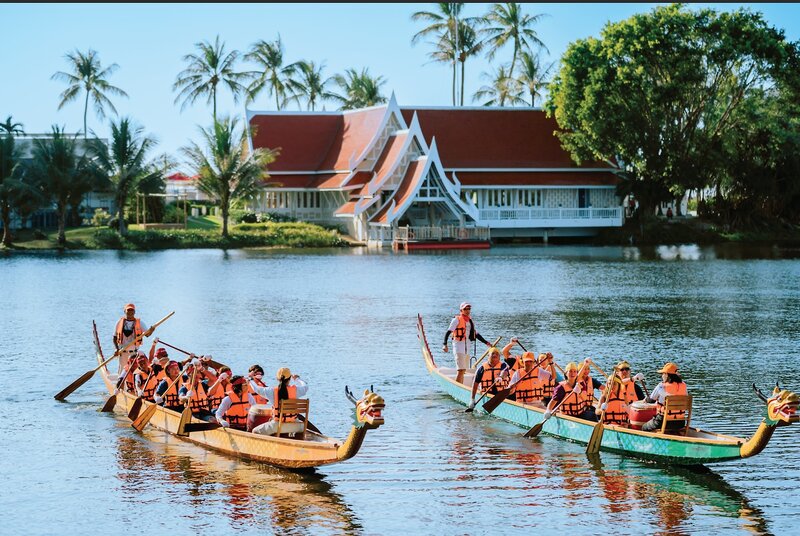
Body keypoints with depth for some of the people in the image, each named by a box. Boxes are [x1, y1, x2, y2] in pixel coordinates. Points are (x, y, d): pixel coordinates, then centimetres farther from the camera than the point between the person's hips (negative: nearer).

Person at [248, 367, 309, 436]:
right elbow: (305, 387, 18)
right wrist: (297, 379, 38)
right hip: (293, 425, 2)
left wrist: (251, 380, 32)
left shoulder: (272, 391, -7)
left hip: (277, 425, -2)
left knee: (255, 432, 14)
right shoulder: (295, 390, -6)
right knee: (304, 426, 35)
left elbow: (256, 389, 9)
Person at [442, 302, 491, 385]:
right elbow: (448, 332, -13)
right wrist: (445, 344, -25)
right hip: (459, 348, -8)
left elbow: (476, 334, 22)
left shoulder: (470, 321, 16)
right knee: (461, 370, -16)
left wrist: (486, 343, 14)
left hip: (467, 348, 8)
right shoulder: (457, 320, -6)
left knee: (463, 370, 11)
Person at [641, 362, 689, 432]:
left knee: (644, 428, 17)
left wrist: (646, 400, 26)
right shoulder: (683, 386, 0)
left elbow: (651, 400, 3)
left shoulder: (661, 386, -12)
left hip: (664, 421, -5)